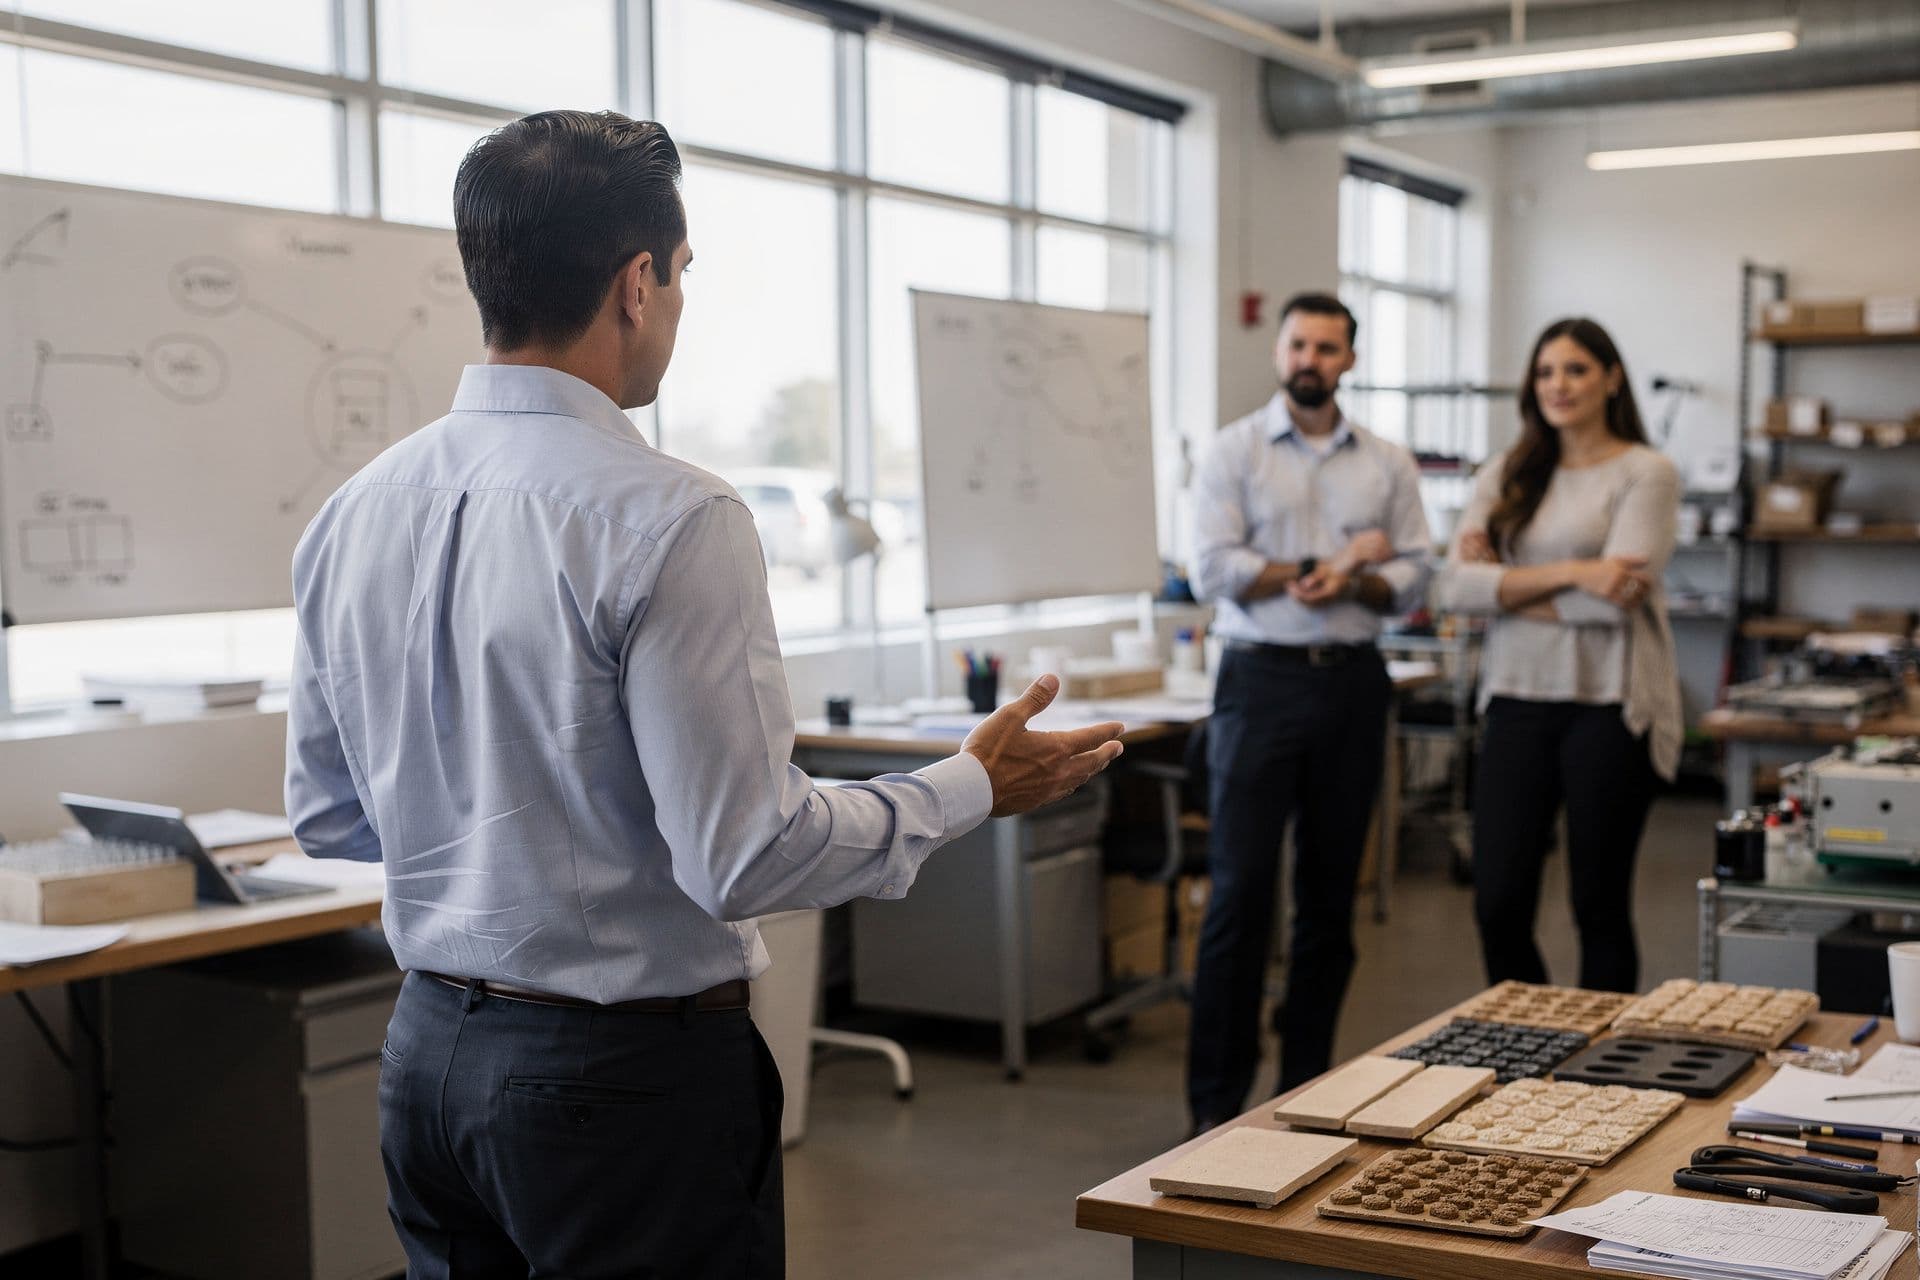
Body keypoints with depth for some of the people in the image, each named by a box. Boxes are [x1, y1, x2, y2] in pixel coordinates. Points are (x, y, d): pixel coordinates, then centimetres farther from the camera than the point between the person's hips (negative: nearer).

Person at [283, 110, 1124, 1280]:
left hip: (430, 1053, 7)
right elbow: (748, 857, -21)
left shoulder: (353, 515, 2)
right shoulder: (670, 522, -20)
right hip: (628, 1072, -7)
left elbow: (327, 814, 10)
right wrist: (972, 788, -8)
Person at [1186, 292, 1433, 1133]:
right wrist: (1339, 561, -9)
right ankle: (1217, 1102, 1)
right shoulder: (1233, 451, 2)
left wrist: (1349, 584, -15)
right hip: (1262, 679, -3)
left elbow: (1413, 575, 5)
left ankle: (1308, 1086, 19)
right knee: (1241, 888, -6)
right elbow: (1212, 569, -9)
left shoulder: (1388, 464, 11)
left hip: (1352, 683, 3)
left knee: (1330, 891, 8)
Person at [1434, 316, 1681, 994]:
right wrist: (1568, 573, -14)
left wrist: (1507, 586, -7)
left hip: (1607, 706, -4)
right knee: (1498, 909, 2)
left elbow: (1616, 597, -15)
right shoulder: (1505, 477, 10)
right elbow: (1453, 587, -4)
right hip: (1518, 702, 4)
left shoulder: (1646, 473, -2)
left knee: (1600, 909, 7)